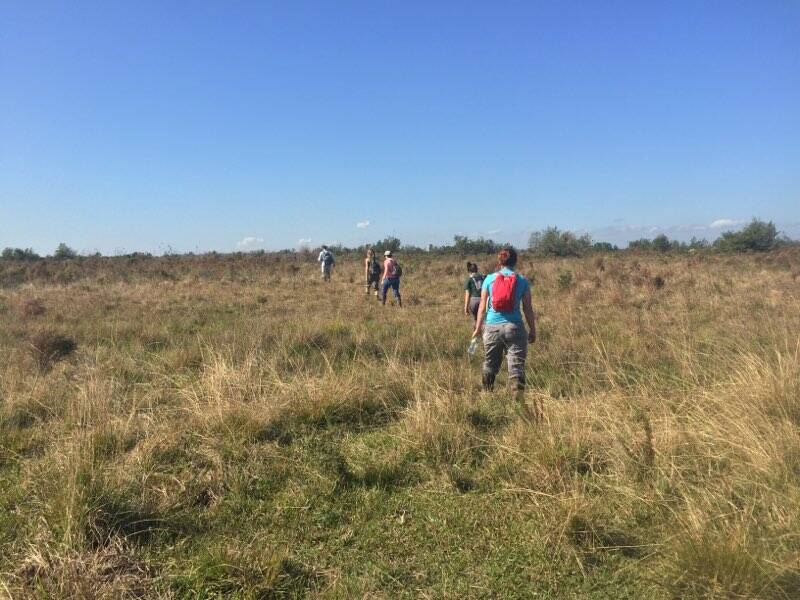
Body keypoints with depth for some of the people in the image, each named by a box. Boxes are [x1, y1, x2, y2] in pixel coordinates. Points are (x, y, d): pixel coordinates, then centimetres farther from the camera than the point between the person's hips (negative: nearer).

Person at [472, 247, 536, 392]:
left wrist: (478, 328, 13)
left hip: (492, 327, 1)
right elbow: (528, 309, 2)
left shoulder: (489, 279, 3)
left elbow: (482, 307, 4)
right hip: (514, 327, -1)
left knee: (489, 365, 16)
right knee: (516, 365, 1)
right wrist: (533, 331, 11)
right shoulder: (522, 281, 2)